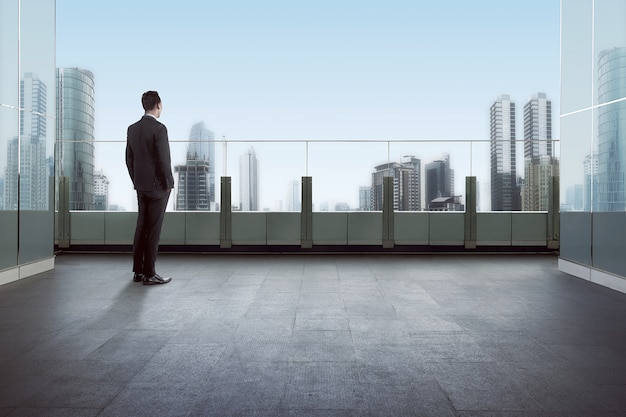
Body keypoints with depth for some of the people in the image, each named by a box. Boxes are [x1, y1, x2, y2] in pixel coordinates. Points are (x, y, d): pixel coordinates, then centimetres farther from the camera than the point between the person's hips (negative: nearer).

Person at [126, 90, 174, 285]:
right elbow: (163, 160, -18)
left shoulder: (132, 129, 9)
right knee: (153, 229, -3)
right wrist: (167, 184, -7)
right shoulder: (159, 128, -14)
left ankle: (138, 271, 18)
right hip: (157, 185, -7)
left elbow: (129, 159, 12)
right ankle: (149, 274, 2)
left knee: (141, 227, 12)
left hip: (141, 185, 7)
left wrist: (136, 182, 18)